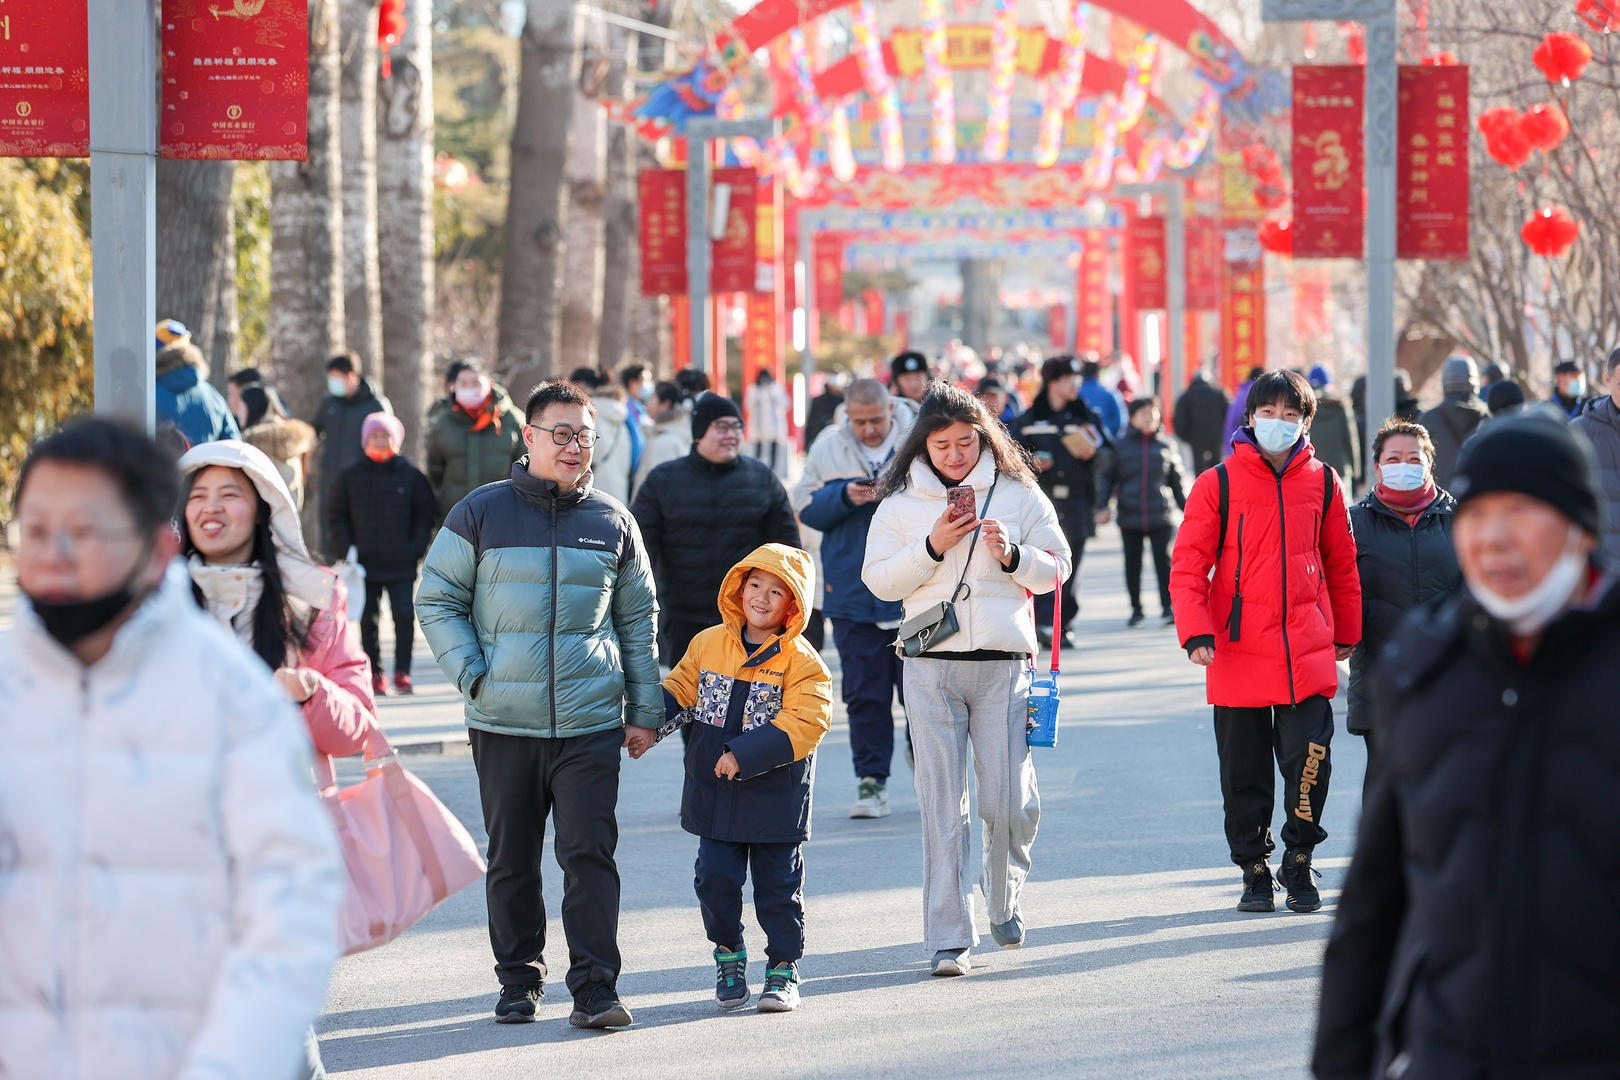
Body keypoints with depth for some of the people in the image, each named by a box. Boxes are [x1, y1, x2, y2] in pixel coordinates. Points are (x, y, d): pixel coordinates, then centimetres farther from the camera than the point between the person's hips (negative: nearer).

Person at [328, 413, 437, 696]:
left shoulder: (411, 476, 3)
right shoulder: (351, 476, 5)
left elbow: (426, 515, 8)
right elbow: (337, 515, 10)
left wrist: (417, 549, -2)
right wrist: (346, 549, -1)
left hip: (402, 564, -1)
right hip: (365, 564, 1)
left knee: (405, 616, -7)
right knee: (368, 620, 3)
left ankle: (402, 674, 2)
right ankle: (375, 675, 12)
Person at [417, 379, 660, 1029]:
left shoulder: (612, 523, 9)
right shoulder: (481, 514, 3)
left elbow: (637, 619, 17)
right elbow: (436, 600, 6)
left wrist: (646, 710, 13)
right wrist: (472, 675, -7)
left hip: (591, 723, 0)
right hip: (503, 724, 0)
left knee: (590, 852, -8)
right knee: (511, 860, 7)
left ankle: (594, 988, -7)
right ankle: (519, 980, 20)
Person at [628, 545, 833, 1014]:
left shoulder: (801, 661, -10)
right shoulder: (708, 645, 4)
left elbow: (802, 725, -17)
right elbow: (679, 693, 12)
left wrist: (744, 756, -22)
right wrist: (645, 727, -4)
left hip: (776, 795, -3)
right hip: (715, 793, 3)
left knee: (777, 884, 5)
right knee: (715, 877, 1)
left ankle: (784, 967, 18)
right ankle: (728, 954, 23)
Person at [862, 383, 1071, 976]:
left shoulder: (1018, 493, 5)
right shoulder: (902, 502, 5)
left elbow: (1057, 566, 7)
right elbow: (878, 579, 3)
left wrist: (1012, 556, -12)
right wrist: (932, 548, -11)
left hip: (1003, 664, 0)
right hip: (932, 666, 0)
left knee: (1011, 803, -3)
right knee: (943, 806, -2)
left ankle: (1004, 901, 26)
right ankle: (948, 938, 1)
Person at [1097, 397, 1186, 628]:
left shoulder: (1166, 446, 7)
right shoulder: (1122, 446, 4)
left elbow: (1176, 483, 16)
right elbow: (1107, 477, 7)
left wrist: (1187, 509, 17)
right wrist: (1103, 507, -3)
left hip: (1160, 516, 0)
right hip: (1129, 517, 0)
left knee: (1163, 559, -8)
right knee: (1133, 563, 7)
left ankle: (1168, 608, 0)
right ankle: (1136, 609, 19)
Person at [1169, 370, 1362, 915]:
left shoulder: (1322, 483, 7)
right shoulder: (1218, 483, -1)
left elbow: (1340, 564, 17)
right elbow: (1188, 564, -2)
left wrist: (1346, 635, 21)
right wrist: (1196, 632, -14)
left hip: (1307, 650, 1)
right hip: (1237, 653, -1)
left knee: (1309, 758, -10)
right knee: (1244, 772, 5)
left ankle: (1299, 860, 9)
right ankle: (1254, 870, 20)